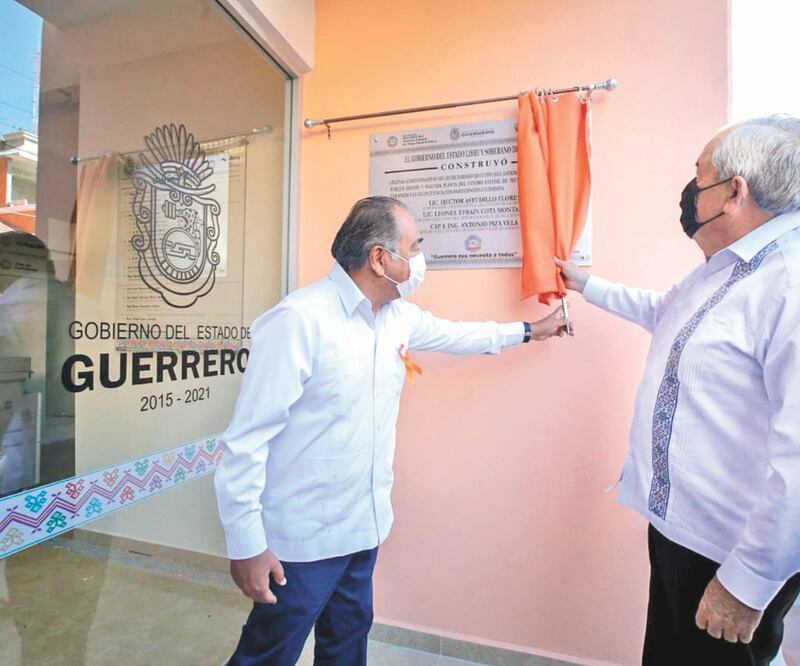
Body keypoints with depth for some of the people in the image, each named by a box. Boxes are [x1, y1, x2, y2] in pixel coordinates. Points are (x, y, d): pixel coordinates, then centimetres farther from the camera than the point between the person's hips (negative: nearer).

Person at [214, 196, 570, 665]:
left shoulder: (398, 315, 1)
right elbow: (248, 438, -21)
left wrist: (526, 331, 28)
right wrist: (246, 544, -16)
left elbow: (454, 334, 19)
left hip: (365, 525, 7)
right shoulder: (300, 320, -25)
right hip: (303, 538, -6)